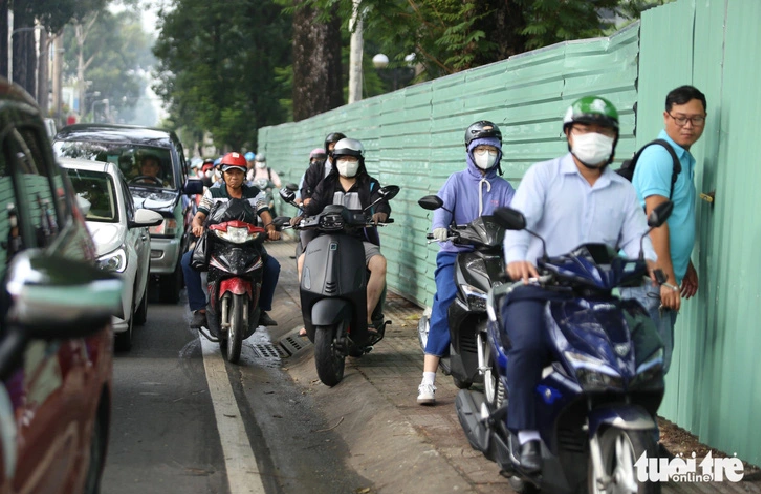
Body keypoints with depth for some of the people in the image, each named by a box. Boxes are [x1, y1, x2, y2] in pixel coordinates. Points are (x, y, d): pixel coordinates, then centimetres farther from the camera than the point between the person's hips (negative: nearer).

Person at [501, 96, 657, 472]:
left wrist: (647, 261, -19)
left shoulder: (624, 191, 18)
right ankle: (527, 435, -21)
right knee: (528, 343, -31)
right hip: (537, 284, -4)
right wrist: (516, 256, -32)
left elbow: (635, 238, 5)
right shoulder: (543, 175, 5)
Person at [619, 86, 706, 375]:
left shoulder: (685, 160, 19)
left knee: (660, 362, 11)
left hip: (666, 275, 10)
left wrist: (686, 267, 25)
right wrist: (667, 278, -23)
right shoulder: (659, 156, -13)